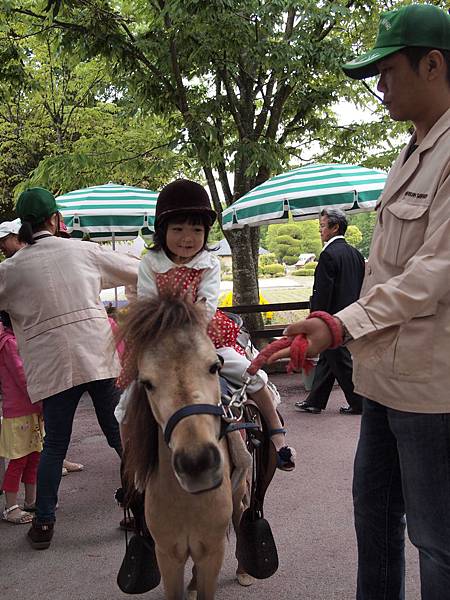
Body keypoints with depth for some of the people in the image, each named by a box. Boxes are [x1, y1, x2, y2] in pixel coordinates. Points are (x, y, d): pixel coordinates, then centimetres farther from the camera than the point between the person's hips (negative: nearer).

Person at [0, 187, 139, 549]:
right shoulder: (83, 250, 5)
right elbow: (137, 272, 15)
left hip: (51, 366, 0)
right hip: (99, 355, 1)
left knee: (54, 445, 11)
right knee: (121, 434, 12)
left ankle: (44, 523, 18)